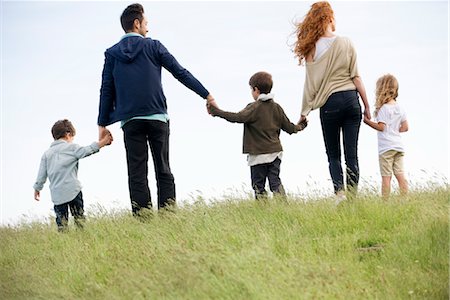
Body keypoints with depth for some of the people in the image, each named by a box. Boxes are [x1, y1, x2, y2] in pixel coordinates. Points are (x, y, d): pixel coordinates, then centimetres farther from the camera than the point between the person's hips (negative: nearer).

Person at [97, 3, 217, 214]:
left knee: (137, 173, -1)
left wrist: (102, 124, 10)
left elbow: (106, 91, 6)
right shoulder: (153, 46, 3)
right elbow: (180, 72, 2)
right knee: (163, 170, 5)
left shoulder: (111, 53, 7)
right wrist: (206, 95, 7)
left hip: (130, 121, 1)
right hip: (157, 118, -1)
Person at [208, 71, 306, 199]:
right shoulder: (276, 107, 7)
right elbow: (289, 127, 13)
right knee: (275, 181, 8)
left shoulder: (254, 107, -12)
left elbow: (238, 117, -27)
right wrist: (300, 126, 35)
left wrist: (216, 111, -26)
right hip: (275, 152, 6)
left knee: (258, 185, 2)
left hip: (258, 155, -6)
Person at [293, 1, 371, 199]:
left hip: (329, 103, 0)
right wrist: (367, 106, 6)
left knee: (333, 155, 10)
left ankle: (339, 192, -11)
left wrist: (304, 112, 8)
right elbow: (356, 77, 0)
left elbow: (310, 84, 0)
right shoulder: (346, 43, -1)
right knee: (351, 154, 4)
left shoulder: (312, 50, -1)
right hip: (351, 100, 0)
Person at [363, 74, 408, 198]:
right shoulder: (399, 108, 11)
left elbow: (381, 127, -15)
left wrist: (367, 121, -6)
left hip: (386, 147, -7)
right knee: (400, 175, 6)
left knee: (386, 176, -5)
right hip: (398, 146, 7)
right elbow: (405, 127, 12)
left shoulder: (383, 108, -11)